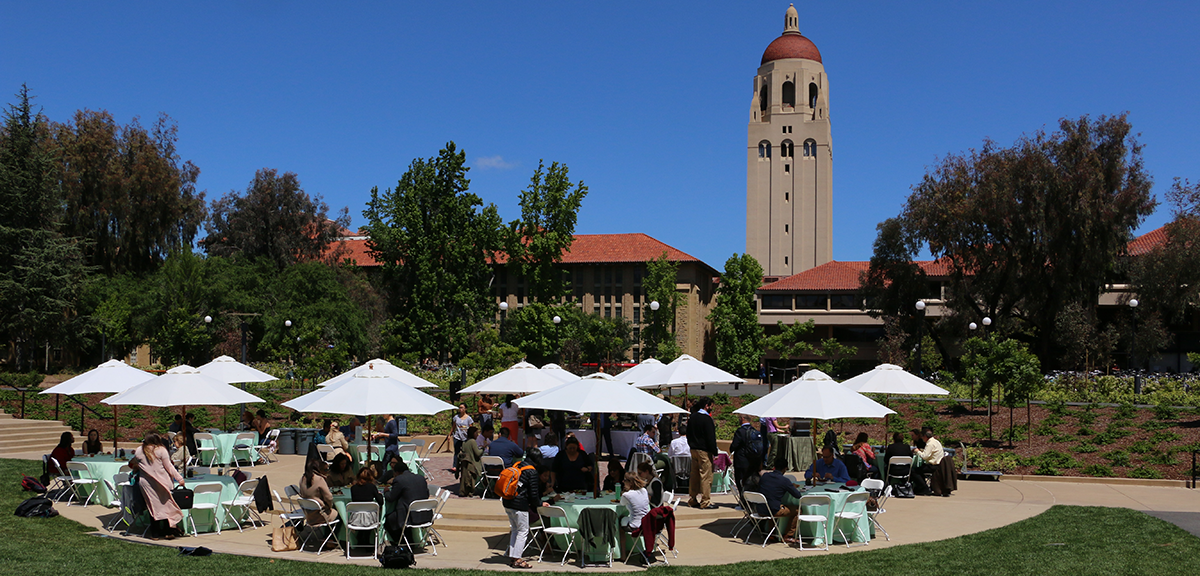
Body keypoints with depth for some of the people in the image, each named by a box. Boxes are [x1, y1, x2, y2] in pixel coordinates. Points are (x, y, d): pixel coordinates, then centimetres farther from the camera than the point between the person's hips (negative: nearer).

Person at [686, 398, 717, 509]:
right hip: (704, 451, -8)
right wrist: (714, 452, -10)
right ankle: (705, 502, -3)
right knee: (706, 476, -4)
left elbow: (688, 434, 18)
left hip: (693, 449, 8)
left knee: (694, 475, 14)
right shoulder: (706, 418, -14)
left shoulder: (692, 417, 10)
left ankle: (692, 500, 19)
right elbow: (711, 437, -15)